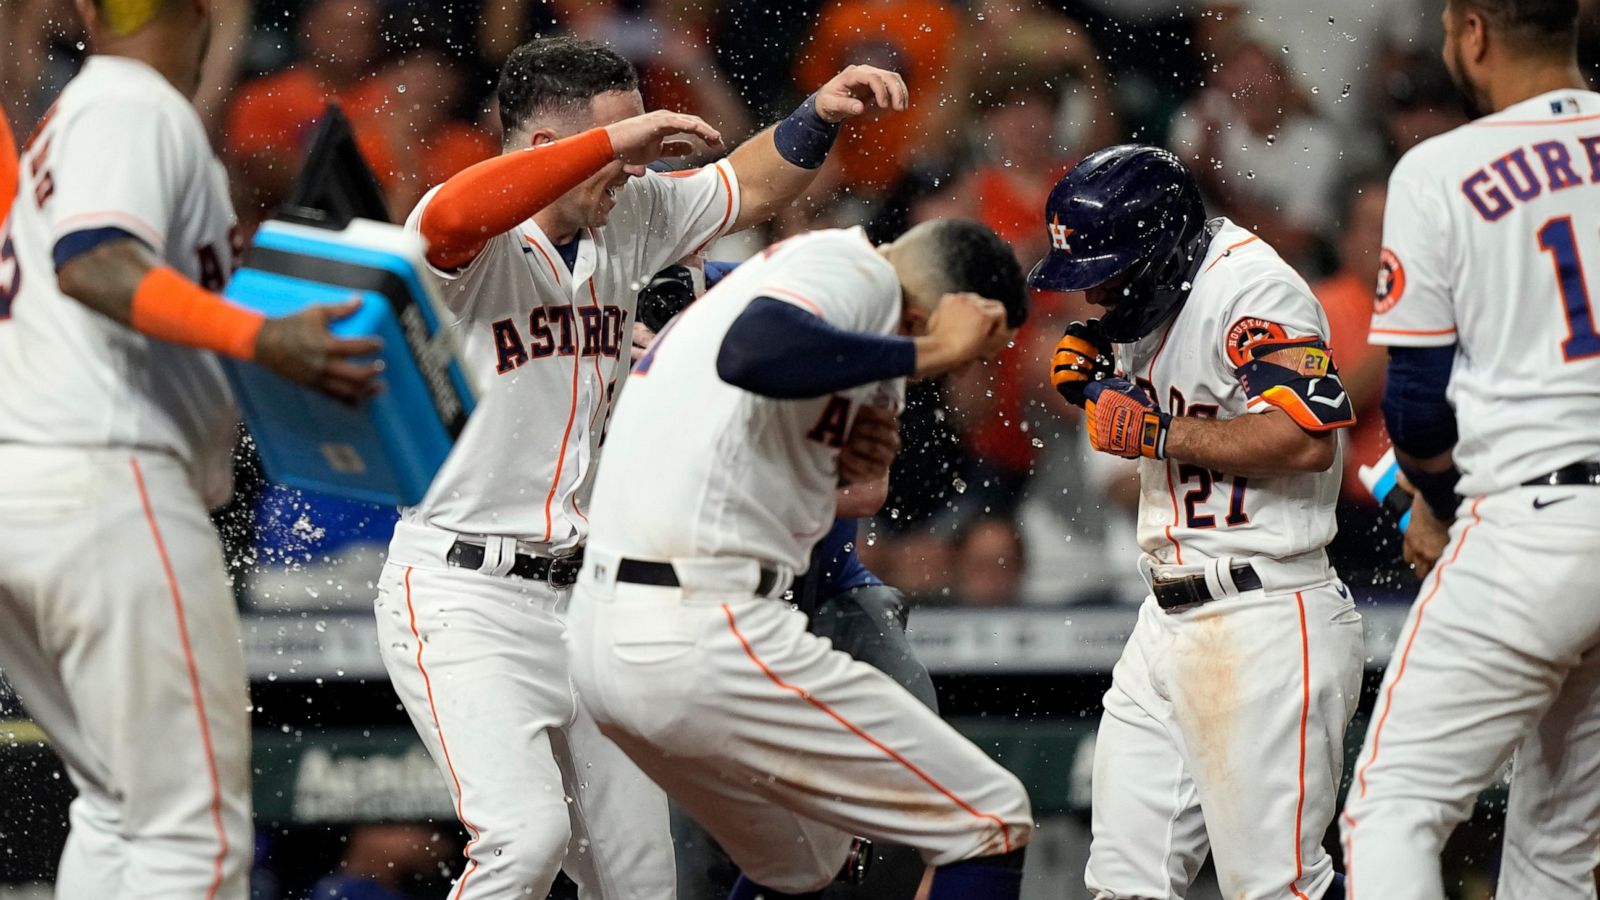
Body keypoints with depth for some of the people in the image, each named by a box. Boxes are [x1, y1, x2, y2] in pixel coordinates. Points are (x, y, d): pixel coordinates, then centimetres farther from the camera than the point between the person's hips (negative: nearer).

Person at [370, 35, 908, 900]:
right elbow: (451, 217, -39)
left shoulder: (628, 218, 7)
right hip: (463, 597, -8)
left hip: (580, 597, 8)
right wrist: (611, 141, -37)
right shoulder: (475, 244, -15)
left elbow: (745, 190, 20)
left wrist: (820, 115, 2)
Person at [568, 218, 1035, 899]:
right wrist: (928, 352, -23)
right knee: (990, 824, -5)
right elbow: (751, 352, -31)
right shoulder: (856, 269, -11)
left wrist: (824, 455, 9)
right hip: (707, 638, -10)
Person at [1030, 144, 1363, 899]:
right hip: (1168, 621, 10)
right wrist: (1096, 378, 7)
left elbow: (1306, 438, -25)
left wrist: (1158, 432, -19)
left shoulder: (1250, 287, -15)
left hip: (1265, 628, -10)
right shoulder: (1152, 304, 14)